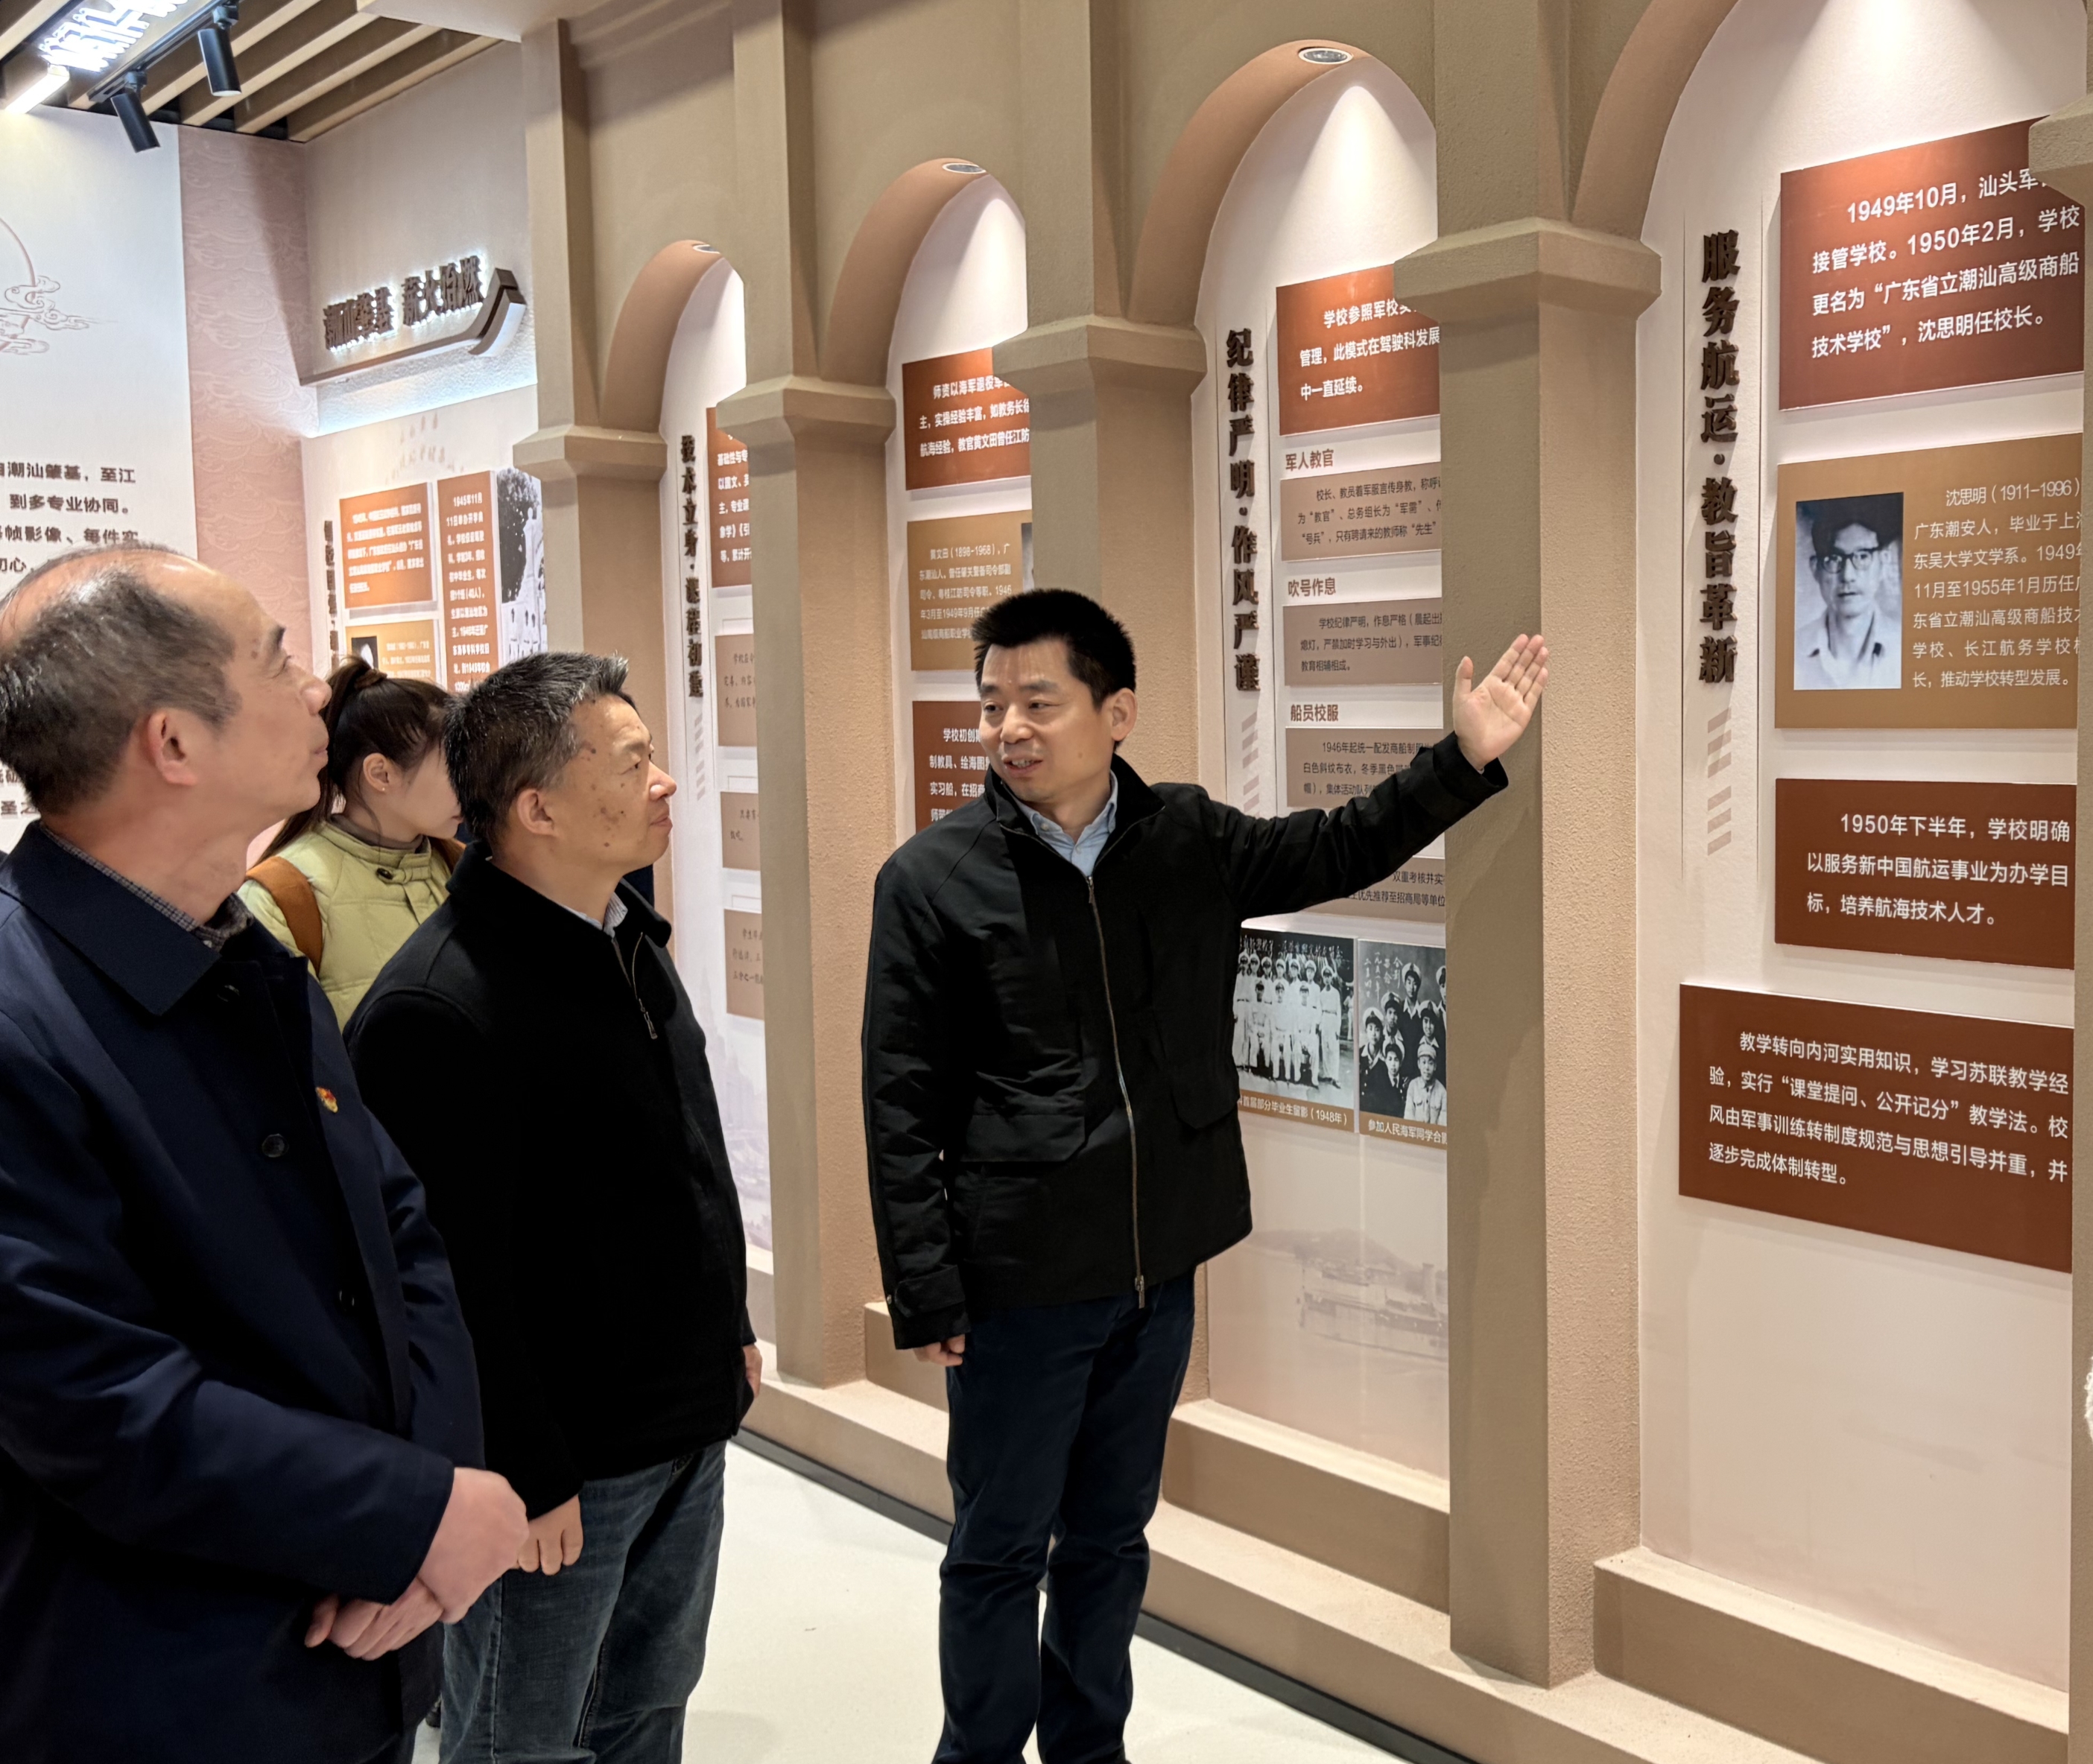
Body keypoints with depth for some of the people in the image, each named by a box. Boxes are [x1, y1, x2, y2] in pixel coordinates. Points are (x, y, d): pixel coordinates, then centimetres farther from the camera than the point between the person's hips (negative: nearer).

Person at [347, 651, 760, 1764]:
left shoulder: (630, 940, 6)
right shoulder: (436, 1007, -25)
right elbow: (452, 1281, -24)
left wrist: (729, 1330, 20)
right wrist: (523, 1478, -20)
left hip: (690, 1434, 8)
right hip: (559, 1471, -8)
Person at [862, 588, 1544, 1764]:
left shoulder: (1191, 840, 2)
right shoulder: (933, 879, -10)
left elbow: (1341, 851, 15)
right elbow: (903, 1108, -9)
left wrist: (1468, 760, 3)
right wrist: (926, 1292, -10)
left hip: (1159, 1268, 4)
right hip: (1020, 1280, -4)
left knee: (1112, 1538, 19)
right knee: (1001, 1551, 8)